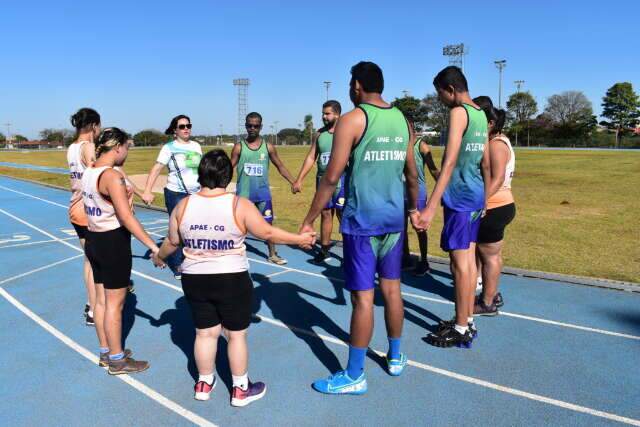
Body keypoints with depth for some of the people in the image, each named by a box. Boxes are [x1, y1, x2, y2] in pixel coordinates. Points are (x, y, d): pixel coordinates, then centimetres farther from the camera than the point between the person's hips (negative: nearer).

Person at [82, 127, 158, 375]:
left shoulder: (89, 173, 7)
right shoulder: (112, 176, -21)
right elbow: (125, 217, -28)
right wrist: (152, 245, -28)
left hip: (94, 240, 9)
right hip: (113, 242, -9)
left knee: (101, 300, 17)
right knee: (115, 304, 3)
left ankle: (106, 352, 31)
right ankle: (117, 360, 16)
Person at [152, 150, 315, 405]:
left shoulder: (183, 206, -4)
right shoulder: (240, 205, -15)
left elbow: (172, 242, 6)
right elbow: (268, 233, -9)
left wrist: (159, 256, 27)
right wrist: (300, 239, 4)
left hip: (194, 280, 4)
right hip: (232, 281, -3)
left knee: (205, 333, 18)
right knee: (236, 335, 11)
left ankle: (204, 384, 34)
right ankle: (241, 390, 24)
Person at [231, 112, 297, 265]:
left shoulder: (268, 147, 0)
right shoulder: (239, 147, -3)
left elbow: (280, 167, 6)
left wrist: (294, 183, -2)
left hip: (263, 193, 1)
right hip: (243, 193, -1)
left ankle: (273, 254, 17)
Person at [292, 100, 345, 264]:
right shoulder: (320, 134, 10)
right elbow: (311, 158, 11)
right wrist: (299, 180, 7)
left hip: (341, 180, -5)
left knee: (344, 216, -3)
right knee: (325, 214, 12)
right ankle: (324, 250, 22)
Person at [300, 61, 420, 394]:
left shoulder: (352, 120, -9)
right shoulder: (402, 120, 10)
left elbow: (331, 177, -13)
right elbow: (412, 174, 16)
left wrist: (309, 221, -7)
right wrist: (414, 208, 31)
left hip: (362, 220, -6)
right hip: (394, 217, 6)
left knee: (362, 296, -1)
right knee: (391, 288, 17)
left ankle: (354, 377, 11)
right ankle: (395, 357, 32)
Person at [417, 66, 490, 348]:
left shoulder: (458, 112, -14)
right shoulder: (480, 114, 13)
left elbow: (450, 162, -24)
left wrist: (431, 207, -28)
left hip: (460, 197, -9)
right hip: (476, 196, 9)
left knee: (460, 262, -3)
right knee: (469, 259, 14)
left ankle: (461, 330, 7)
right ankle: (467, 321, 24)